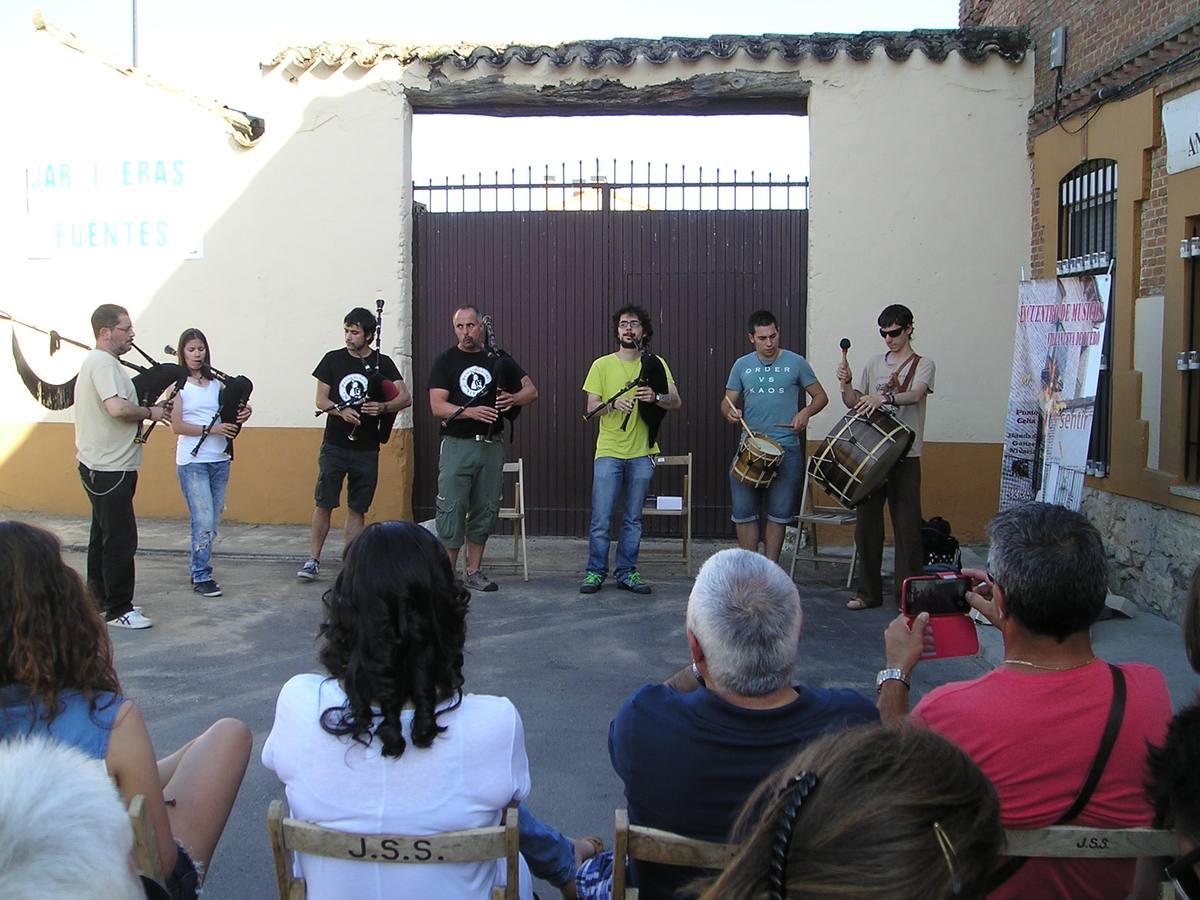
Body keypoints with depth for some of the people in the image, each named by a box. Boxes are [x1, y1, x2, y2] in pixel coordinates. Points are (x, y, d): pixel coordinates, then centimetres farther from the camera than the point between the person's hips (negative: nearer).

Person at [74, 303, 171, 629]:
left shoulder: (95, 362, 17)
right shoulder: (103, 363, -16)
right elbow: (117, 408, -29)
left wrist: (149, 410, 7)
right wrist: (151, 412, -12)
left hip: (99, 465, 11)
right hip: (110, 468, -11)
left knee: (104, 535, 17)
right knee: (121, 539, -7)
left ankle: (100, 600, 27)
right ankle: (118, 610, -1)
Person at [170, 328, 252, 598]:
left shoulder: (217, 383, 11)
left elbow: (229, 414, 17)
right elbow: (176, 426, -8)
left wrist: (241, 415, -6)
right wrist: (212, 429, -16)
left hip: (220, 459, 5)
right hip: (192, 461, -5)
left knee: (213, 521, 8)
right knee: (203, 521, -8)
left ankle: (200, 570, 20)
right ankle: (201, 577, 1)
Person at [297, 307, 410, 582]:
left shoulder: (382, 363, 3)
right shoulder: (333, 359, 4)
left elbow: (405, 398, -3)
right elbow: (321, 399, 2)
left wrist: (382, 407, -22)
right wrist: (341, 410, -18)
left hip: (366, 448, 1)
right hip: (334, 444, -1)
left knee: (357, 508, 6)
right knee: (324, 503, -2)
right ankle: (313, 560, 6)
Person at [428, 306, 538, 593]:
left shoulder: (499, 359, 12)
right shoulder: (446, 362, 4)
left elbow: (531, 390, 12)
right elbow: (437, 406, -6)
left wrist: (514, 399, -11)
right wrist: (470, 411, -22)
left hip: (492, 447, 3)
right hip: (457, 445, -3)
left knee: (485, 510, 7)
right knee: (452, 509, -7)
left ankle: (474, 571, 17)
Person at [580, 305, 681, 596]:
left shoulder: (655, 364, 7)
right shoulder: (602, 365, 5)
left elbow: (676, 402, 0)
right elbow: (591, 407, 0)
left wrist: (656, 397, -21)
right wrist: (613, 403, -20)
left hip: (642, 453, 1)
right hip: (608, 452, -1)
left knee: (633, 519, 7)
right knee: (601, 518, -3)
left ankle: (627, 573, 15)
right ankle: (595, 572, 8)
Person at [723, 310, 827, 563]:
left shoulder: (796, 363, 2)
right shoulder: (742, 365, 8)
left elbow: (820, 397, 9)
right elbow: (727, 402, 12)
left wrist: (806, 412, -11)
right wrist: (730, 412, -12)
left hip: (786, 449, -1)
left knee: (779, 513, 5)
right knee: (743, 511, 0)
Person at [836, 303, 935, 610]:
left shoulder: (923, 364, 0)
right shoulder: (874, 364, 14)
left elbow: (915, 394, -20)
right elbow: (853, 403, 13)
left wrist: (884, 398, -38)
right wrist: (845, 384, -7)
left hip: (905, 456, -5)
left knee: (906, 525, -4)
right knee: (866, 523, 8)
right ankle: (869, 592, 18)